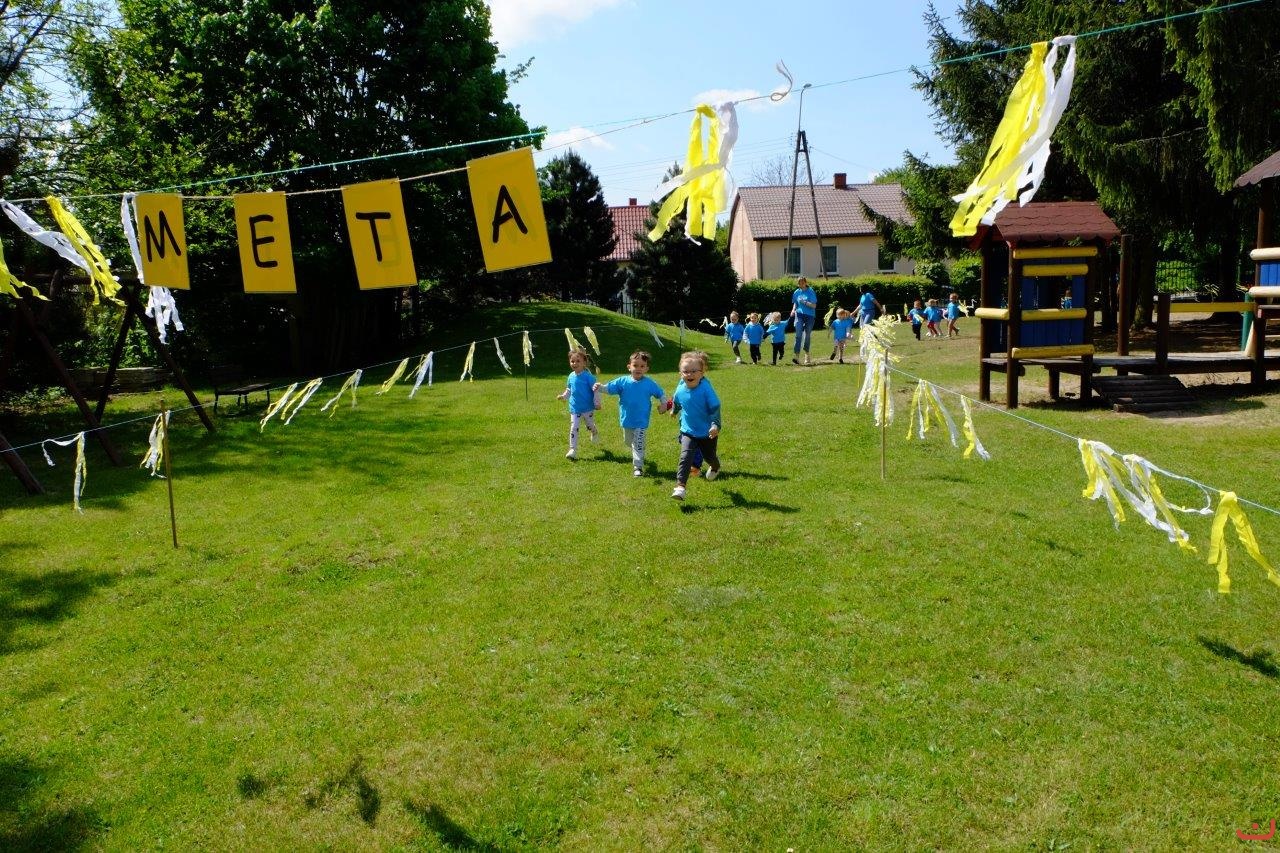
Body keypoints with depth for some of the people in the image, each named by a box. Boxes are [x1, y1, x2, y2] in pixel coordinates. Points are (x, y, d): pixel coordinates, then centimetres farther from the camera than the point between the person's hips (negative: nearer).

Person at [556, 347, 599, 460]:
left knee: (590, 426, 14)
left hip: (588, 408, -3)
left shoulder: (588, 376, -14)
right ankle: (573, 450, -1)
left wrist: (597, 403, -16)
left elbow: (595, 390, -12)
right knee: (573, 428, -3)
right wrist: (564, 396, -2)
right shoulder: (571, 377, 1)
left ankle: (595, 433, 51)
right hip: (575, 408, 3)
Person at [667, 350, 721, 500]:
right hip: (688, 431, 2)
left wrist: (715, 425, -30)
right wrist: (674, 410, 33)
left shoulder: (706, 389, -24)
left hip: (707, 433, -2)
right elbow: (676, 400, 13)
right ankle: (680, 486, -18)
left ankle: (715, 467, 55)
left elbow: (715, 408, -18)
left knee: (709, 456, 19)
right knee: (685, 457, -16)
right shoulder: (680, 388, -11)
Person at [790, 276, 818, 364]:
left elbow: (814, 305, -9)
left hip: (809, 316, -1)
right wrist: (793, 310, -1)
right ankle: (797, 356, -20)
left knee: (807, 336, 8)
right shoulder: (797, 292, 6)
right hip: (799, 315, 2)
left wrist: (805, 302, -21)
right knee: (798, 335, -14)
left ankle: (807, 354, 31)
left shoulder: (810, 292, -6)